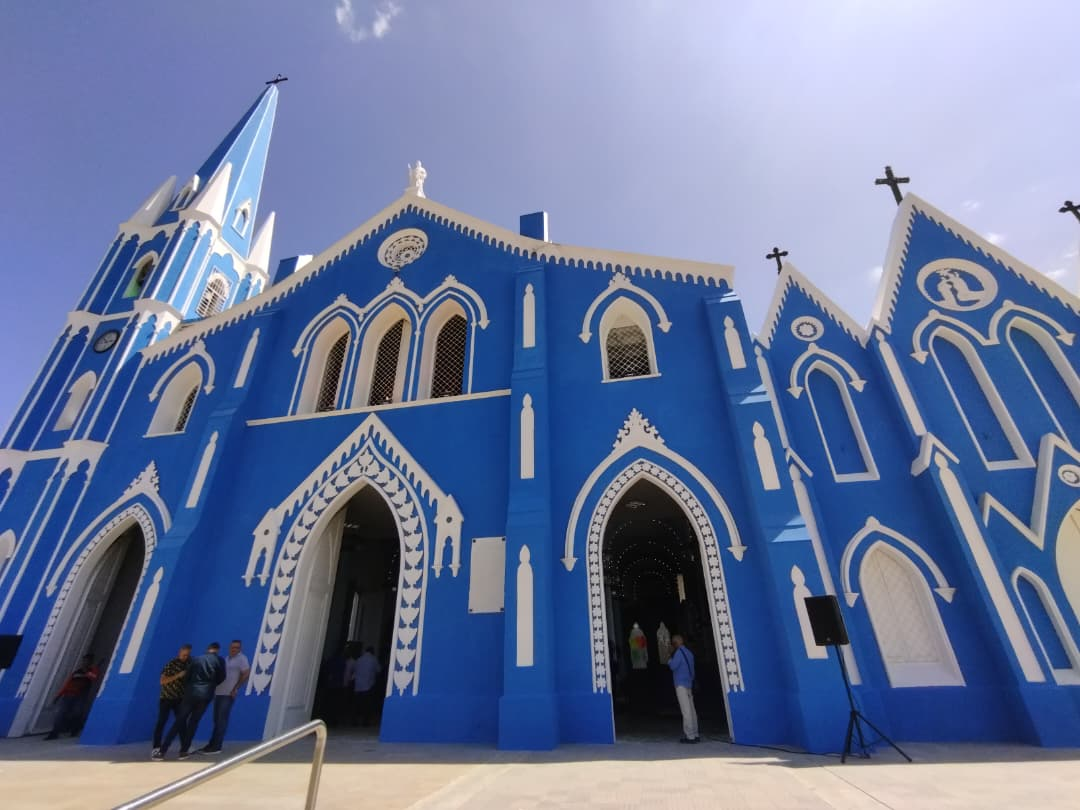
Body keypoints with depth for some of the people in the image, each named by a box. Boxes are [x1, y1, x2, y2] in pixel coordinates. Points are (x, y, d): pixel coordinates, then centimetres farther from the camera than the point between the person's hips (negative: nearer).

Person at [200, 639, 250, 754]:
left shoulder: (242, 659, -10)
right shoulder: (226, 659, 14)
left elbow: (246, 674, -15)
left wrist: (235, 689, -15)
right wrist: (213, 688, 11)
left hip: (228, 694, -8)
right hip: (219, 692, 8)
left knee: (221, 720, -4)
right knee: (217, 719, 13)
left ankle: (216, 747, 2)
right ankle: (212, 744, 22)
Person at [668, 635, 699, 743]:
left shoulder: (679, 652, -11)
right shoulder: (689, 652, 14)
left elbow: (673, 666, -16)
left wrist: (669, 660, 3)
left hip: (681, 684, -8)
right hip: (689, 684, 8)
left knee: (686, 711, -7)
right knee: (691, 710, 11)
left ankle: (690, 736, -6)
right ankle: (694, 735, 15)